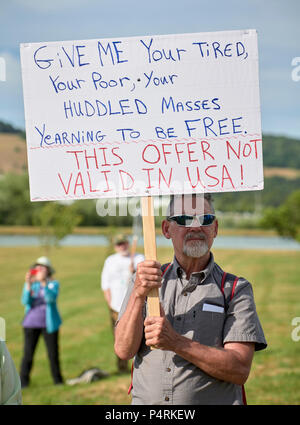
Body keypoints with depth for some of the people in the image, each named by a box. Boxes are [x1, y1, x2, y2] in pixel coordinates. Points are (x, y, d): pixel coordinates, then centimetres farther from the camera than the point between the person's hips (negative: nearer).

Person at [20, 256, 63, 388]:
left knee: (53, 353, 3)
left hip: (49, 324, -1)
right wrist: (28, 285, -20)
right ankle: (23, 381, 5)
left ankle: (58, 380, 17)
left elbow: (51, 298, -18)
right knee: (28, 354, -3)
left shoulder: (53, 284, 0)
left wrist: (43, 282, -26)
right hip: (31, 323, 1)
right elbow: (25, 301, -9)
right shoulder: (30, 284, 4)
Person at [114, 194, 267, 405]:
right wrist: (139, 295, -14)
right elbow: (124, 351, -1)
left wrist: (176, 343, -17)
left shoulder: (236, 290, 2)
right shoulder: (145, 281, 10)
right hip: (147, 399, 2)